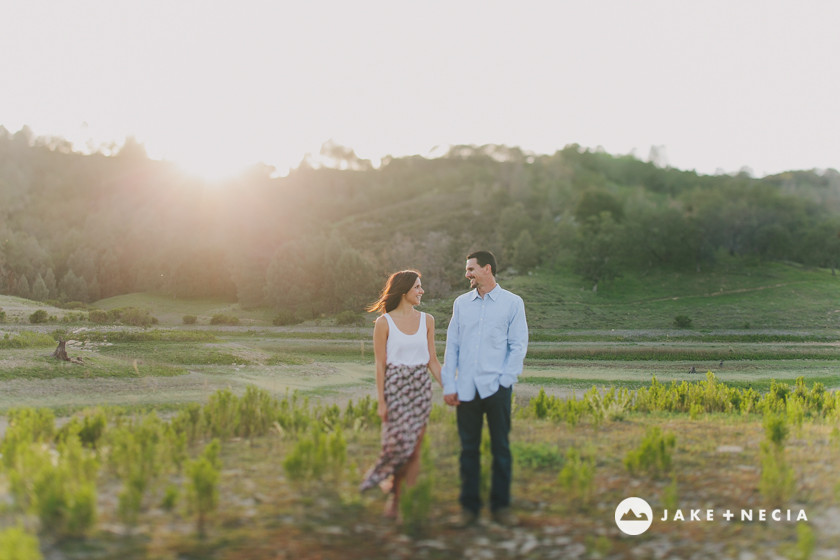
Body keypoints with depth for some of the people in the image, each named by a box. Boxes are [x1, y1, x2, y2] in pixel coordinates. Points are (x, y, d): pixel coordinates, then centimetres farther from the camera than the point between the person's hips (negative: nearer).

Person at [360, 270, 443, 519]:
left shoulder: (427, 320, 7)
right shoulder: (384, 323, -4)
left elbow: (432, 360, 10)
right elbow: (380, 365, -4)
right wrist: (381, 402, -7)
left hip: (421, 386, 4)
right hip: (395, 386, -3)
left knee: (415, 449, 1)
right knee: (399, 442, -5)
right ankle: (394, 495, 18)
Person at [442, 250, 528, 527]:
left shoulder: (512, 302, 2)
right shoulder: (461, 303, 10)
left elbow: (518, 345, 1)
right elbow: (452, 346, 9)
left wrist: (505, 380, -8)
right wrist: (449, 385, 2)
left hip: (497, 387, -2)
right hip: (466, 388, 2)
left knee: (501, 448, 4)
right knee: (469, 449, 6)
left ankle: (500, 506, 16)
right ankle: (469, 506, 16)